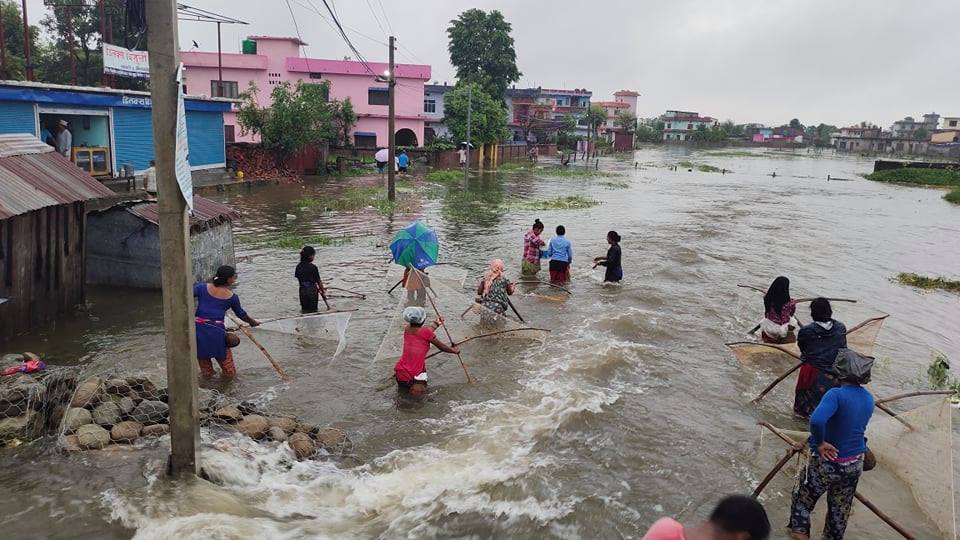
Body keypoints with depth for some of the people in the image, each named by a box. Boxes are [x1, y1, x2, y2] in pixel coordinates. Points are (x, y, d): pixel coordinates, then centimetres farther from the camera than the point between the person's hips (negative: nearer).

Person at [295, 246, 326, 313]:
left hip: (302, 291, 5)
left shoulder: (298, 267, 1)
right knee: (313, 310, 4)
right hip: (312, 291, -5)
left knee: (304, 309, 15)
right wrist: (323, 292, 5)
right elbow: (318, 281, -9)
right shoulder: (313, 267, -15)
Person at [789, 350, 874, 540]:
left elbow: (816, 421, -41)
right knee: (840, 510, 23)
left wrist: (820, 442, -24)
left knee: (803, 501, 17)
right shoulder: (869, 399, -2)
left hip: (827, 462, -6)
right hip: (854, 465, 6)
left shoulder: (837, 394, -25)